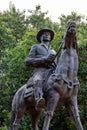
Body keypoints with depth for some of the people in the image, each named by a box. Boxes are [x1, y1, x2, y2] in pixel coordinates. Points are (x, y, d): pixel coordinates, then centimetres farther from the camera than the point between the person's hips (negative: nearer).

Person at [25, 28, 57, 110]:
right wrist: (44, 59, -4)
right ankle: (38, 101, -68)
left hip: (52, 71, 5)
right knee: (38, 81, -43)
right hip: (39, 71, -5)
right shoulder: (36, 47, 26)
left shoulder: (53, 51, 39)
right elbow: (27, 61, 10)